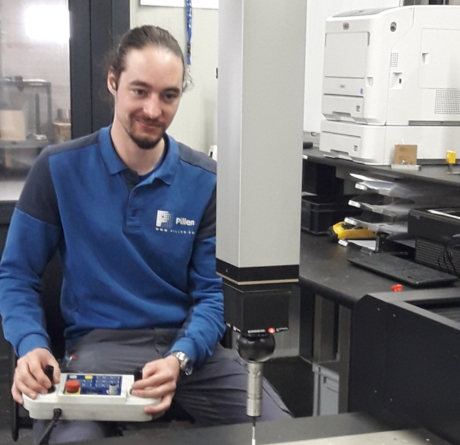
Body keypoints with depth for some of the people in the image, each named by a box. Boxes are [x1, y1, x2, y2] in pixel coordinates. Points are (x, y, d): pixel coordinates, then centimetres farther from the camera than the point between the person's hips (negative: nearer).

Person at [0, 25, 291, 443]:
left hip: (189, 342, 2)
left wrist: (179, 358, -17)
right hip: (99, 344, -2)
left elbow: (213, 291, 2)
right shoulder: (59, 169, -2)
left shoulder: (205, 180, 2)